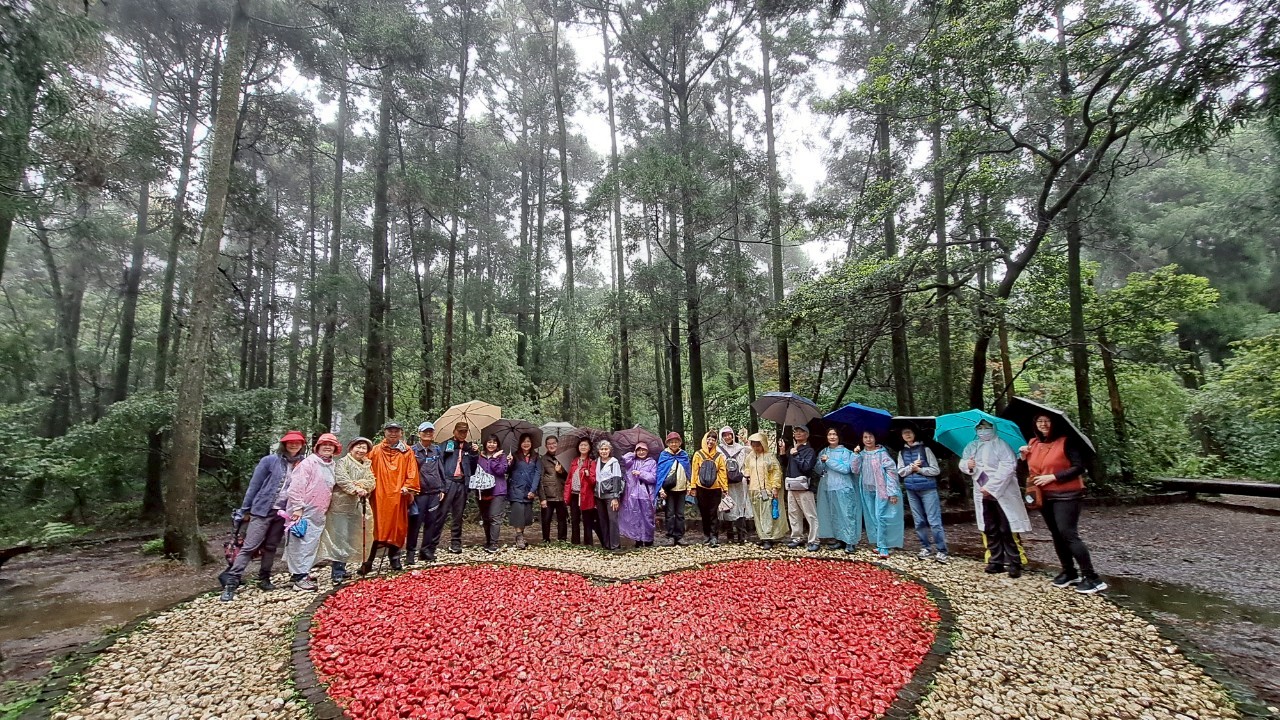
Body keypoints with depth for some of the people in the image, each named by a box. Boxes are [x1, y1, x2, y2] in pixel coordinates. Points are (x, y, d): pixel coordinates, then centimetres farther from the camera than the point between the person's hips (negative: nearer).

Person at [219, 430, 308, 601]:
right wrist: (245, 509, -1)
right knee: (249, 547, -5)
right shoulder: (270, 460, -6)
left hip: (283, 513, 3)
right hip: (263, 510, -3)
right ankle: (230, 583, -1)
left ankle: (264, 580, 23)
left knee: (271, 548, 13)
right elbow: (254, 485, -2)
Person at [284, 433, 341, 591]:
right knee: (300, 544, -4)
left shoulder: (331, 466, 12)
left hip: (318, 514, 8)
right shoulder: (308, 463, -11)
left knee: (312, 544, 11)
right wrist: (298, 507, -19)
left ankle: (303, 573, 21)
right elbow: (296, 486, -16)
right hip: (304, 512, -7)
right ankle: (299, 578, 1)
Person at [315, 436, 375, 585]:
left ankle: (341, 569, 22)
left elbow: (371, 482, 6)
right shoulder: (343, 462, -1)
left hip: (358, 507, 7)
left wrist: (359, 484, -14)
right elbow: (341, 479, -17)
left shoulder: (366, 466, 19)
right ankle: (337, 574, -5)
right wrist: (355, 489, -29)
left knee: (351, 539, 11)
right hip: (342, 505, -7)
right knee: (340, 539, -8)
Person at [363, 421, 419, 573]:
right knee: (376, 527, 0)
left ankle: (395, 559, 19)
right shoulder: (376, 451, 7)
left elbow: (412, 472, 3)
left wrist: (408, 487, -8)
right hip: (379, 495, -1)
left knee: (397, 526, 5)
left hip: (398, 496, 1)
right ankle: (368, 562, 8)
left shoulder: (406, 452, 7)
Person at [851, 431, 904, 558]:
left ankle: (883, 547, -6)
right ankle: (880, 544, 19)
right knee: (873, 518, 9)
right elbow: (855, 470, 3)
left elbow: (891, 471, -10)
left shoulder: (882, 453, -6)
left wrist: (892, 492, -15)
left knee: (880, 517, -11)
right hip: (867, 491, 6)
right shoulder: (862, 454, 9)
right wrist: (856, 455, -6)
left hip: (881, 490, -5)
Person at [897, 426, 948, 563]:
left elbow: (936, 470, -3)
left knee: (934, 520, -7)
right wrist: (912, 466, -9)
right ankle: (926, 548, 17)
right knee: (919, 521, 8)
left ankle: (941, 551, -1)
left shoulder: (924, 449, -1)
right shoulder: (902, 453, 11)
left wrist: (920, 470, -12)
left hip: (928, 489, -4)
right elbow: (900, 472, 6)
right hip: (911, 490, 4)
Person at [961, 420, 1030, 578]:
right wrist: (967, 465, -15)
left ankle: (1015, 563, 3)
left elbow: (1008, 466, -17)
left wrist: (991, 487, -21)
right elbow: (962, 463, 11)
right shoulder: (971, 446, 12)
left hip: (1003, 493, -6)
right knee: (990, 530, 11)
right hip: (982, 494, 6)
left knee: (1007, 530, -5)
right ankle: (996, 561, 20)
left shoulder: (1001, 445, -7)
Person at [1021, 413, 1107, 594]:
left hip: (1066, 495, -7)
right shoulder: (1033, 443, 9)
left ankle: (1092, 578, -4)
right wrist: (1024, 457, -1)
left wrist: (1053, 477, -20)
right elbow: (1030, 470, 17)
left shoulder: (1066, 441, -11)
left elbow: (1079, 467, -16)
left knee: (1068, 534, -12)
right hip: (1044, 496, 7)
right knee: (1056, 535, 13)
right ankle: (1069, 573, 25)